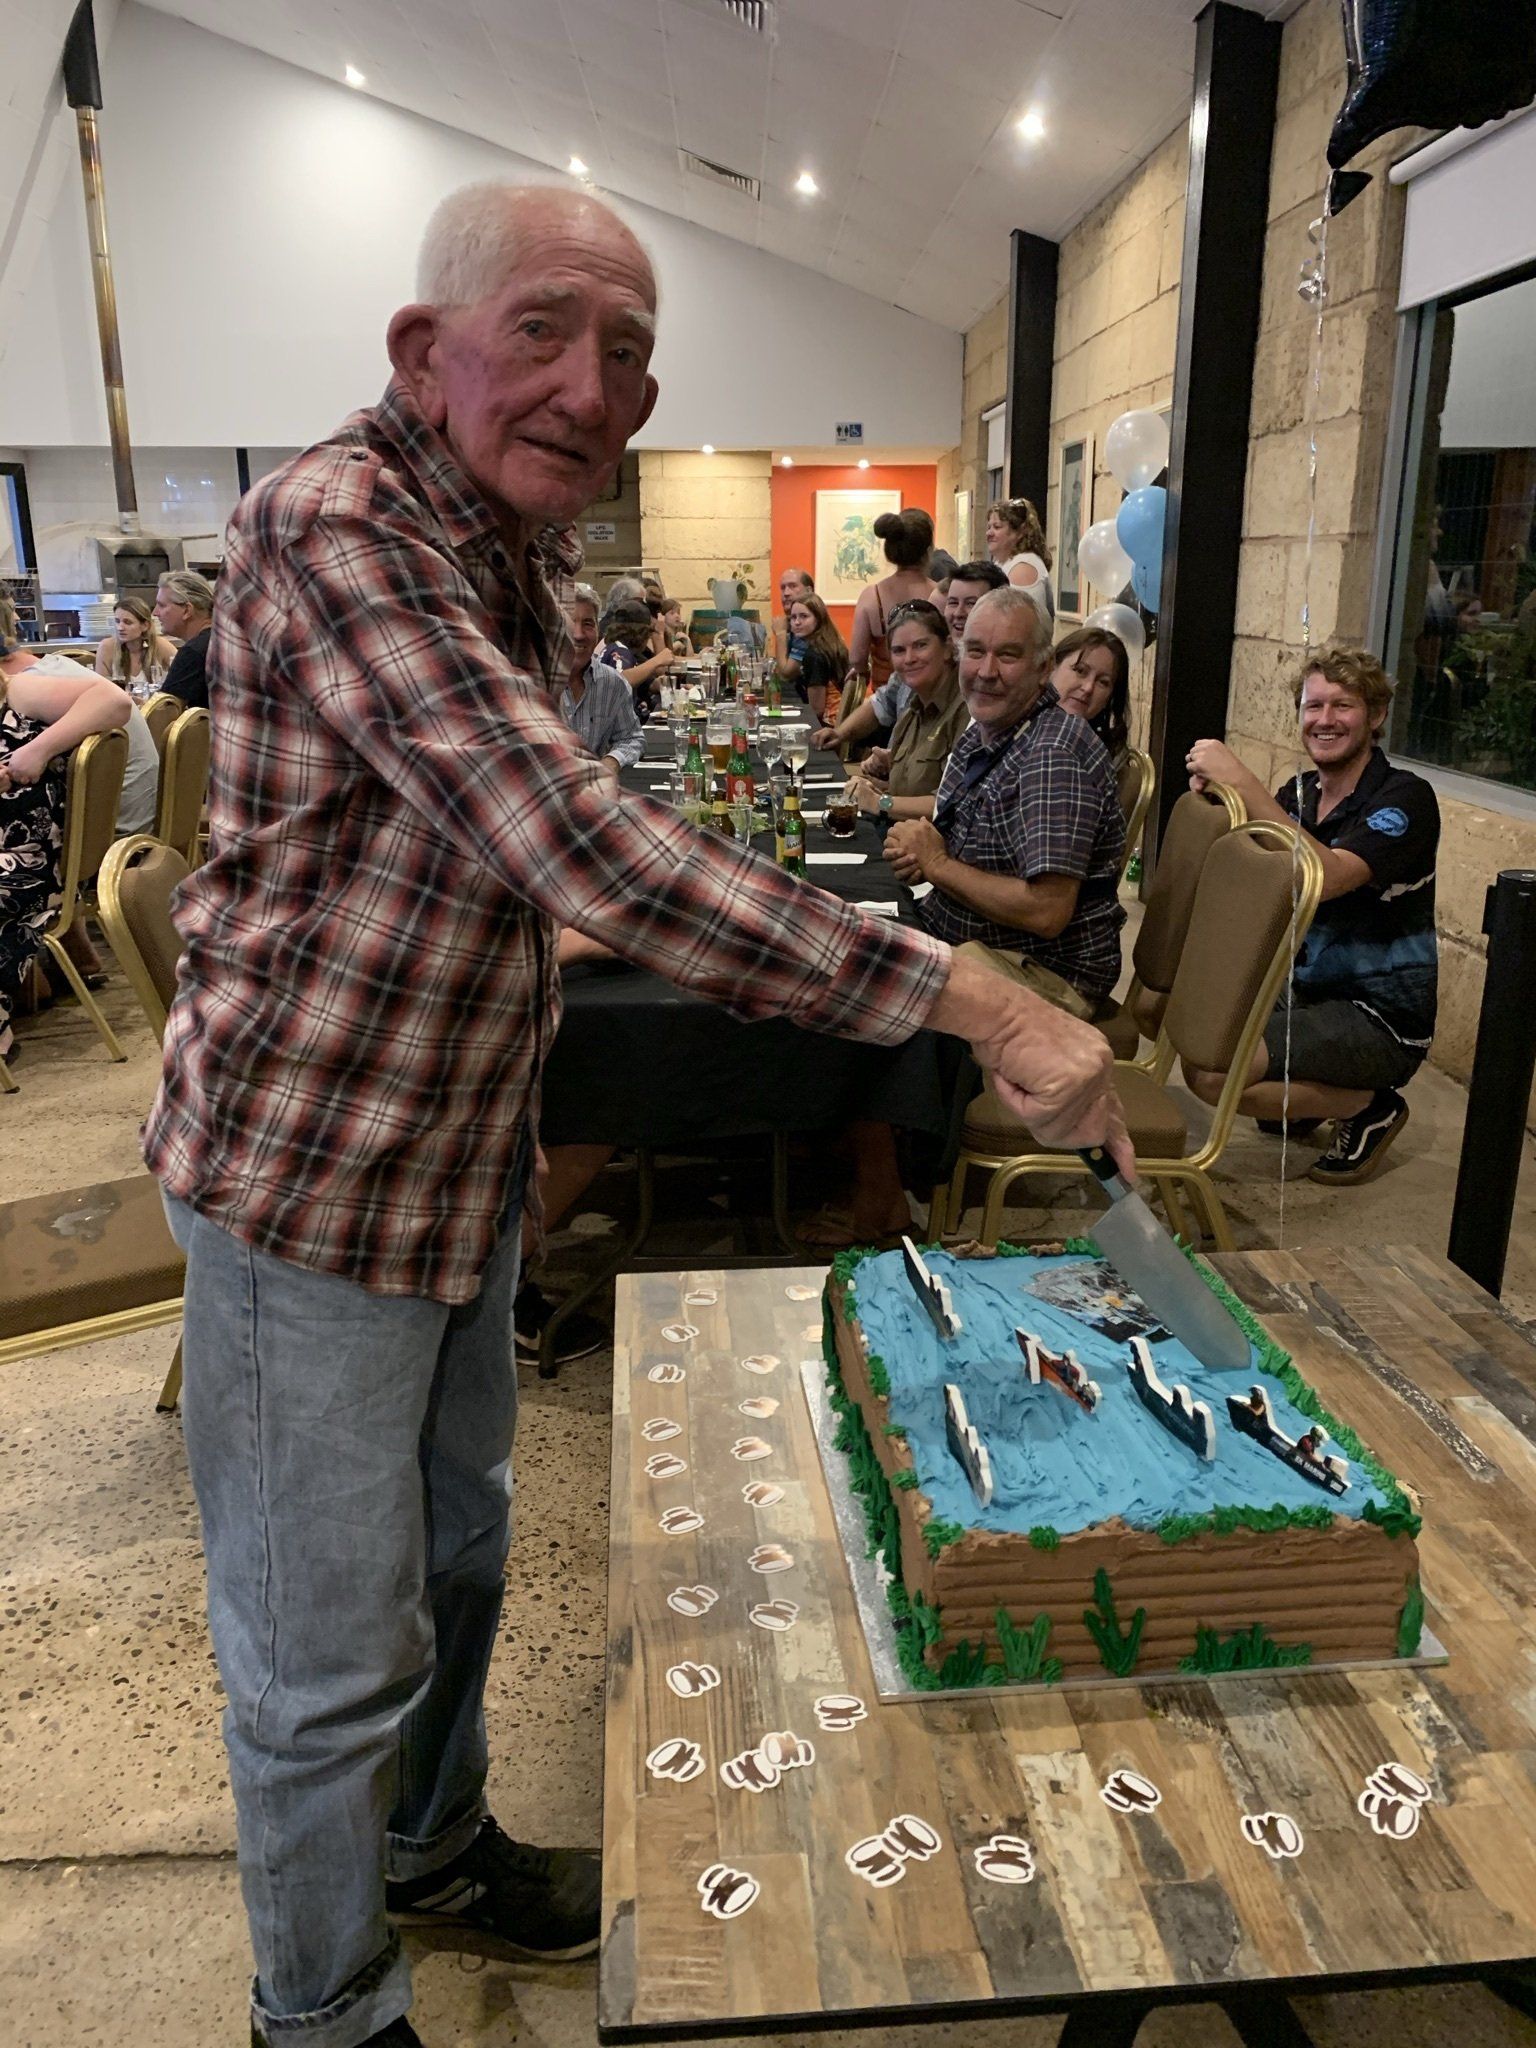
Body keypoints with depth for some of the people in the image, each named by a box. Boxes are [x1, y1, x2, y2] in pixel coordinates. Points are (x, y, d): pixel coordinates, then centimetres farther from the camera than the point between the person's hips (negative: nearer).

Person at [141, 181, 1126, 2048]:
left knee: (453, 1545, 24)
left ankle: (431, 1852, 50)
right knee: (332, 1651, 8)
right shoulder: (334, 526, -23)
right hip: (309, 1180, -8)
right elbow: (583, 851, -36)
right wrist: (973, 1002, -36)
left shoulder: (519, 560, 8)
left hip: (464, 1154, 9)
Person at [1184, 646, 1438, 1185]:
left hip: (1378, 1018, -8)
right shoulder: (1297, 794, 8)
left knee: (1213, 1073, -24)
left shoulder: (1405, 797, -14)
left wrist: (1242, 782, -32)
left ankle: (1369, 1108, 1)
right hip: (1302, 992, 8)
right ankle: (1299, 1098, 17)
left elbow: (1327, 877, -31)